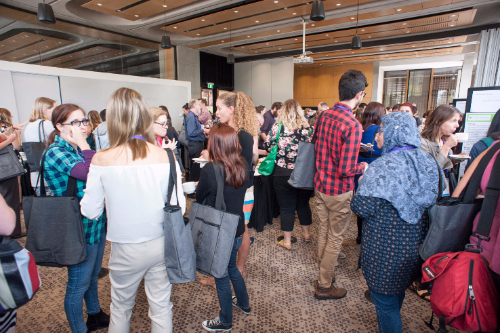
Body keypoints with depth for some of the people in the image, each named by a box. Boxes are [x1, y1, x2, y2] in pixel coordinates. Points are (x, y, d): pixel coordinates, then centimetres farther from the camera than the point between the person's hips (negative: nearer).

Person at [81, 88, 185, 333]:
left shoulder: (102, 160, -15)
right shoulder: (165, 157, -14)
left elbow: (90, 211, -4)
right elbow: (179, 207, -9)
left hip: (126, 248, 0)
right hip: (162, 244, 1)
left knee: (121, 307, 26)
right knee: (161, 307, 21)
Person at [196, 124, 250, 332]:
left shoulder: (210, 170, -24)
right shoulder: (242, 166, -6)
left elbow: (199, 199, -8)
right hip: (237, 229, 6)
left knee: (222, 276, 15)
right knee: (231, 268, 29)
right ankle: (243, 303, 50)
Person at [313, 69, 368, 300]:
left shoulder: (323, 116, 0)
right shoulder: (353, 125, -23)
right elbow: (346, 169, -24)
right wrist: (363, 166, -4)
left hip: (320, 185, 7)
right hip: (339, 190, -7)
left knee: (323, 232, 21)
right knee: (335, 238, 10)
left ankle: (324, 273, 43)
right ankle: (324, 287, 27)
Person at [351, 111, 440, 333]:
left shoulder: (384, 167, -25)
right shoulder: (427, 162, -1)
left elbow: (362, 208, -26)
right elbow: (431, 200, 13)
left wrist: (362, 182, -8)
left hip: (386, 250, -9)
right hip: (415, 245, 9)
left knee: (385, 300, 12)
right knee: (398, 290, 32)